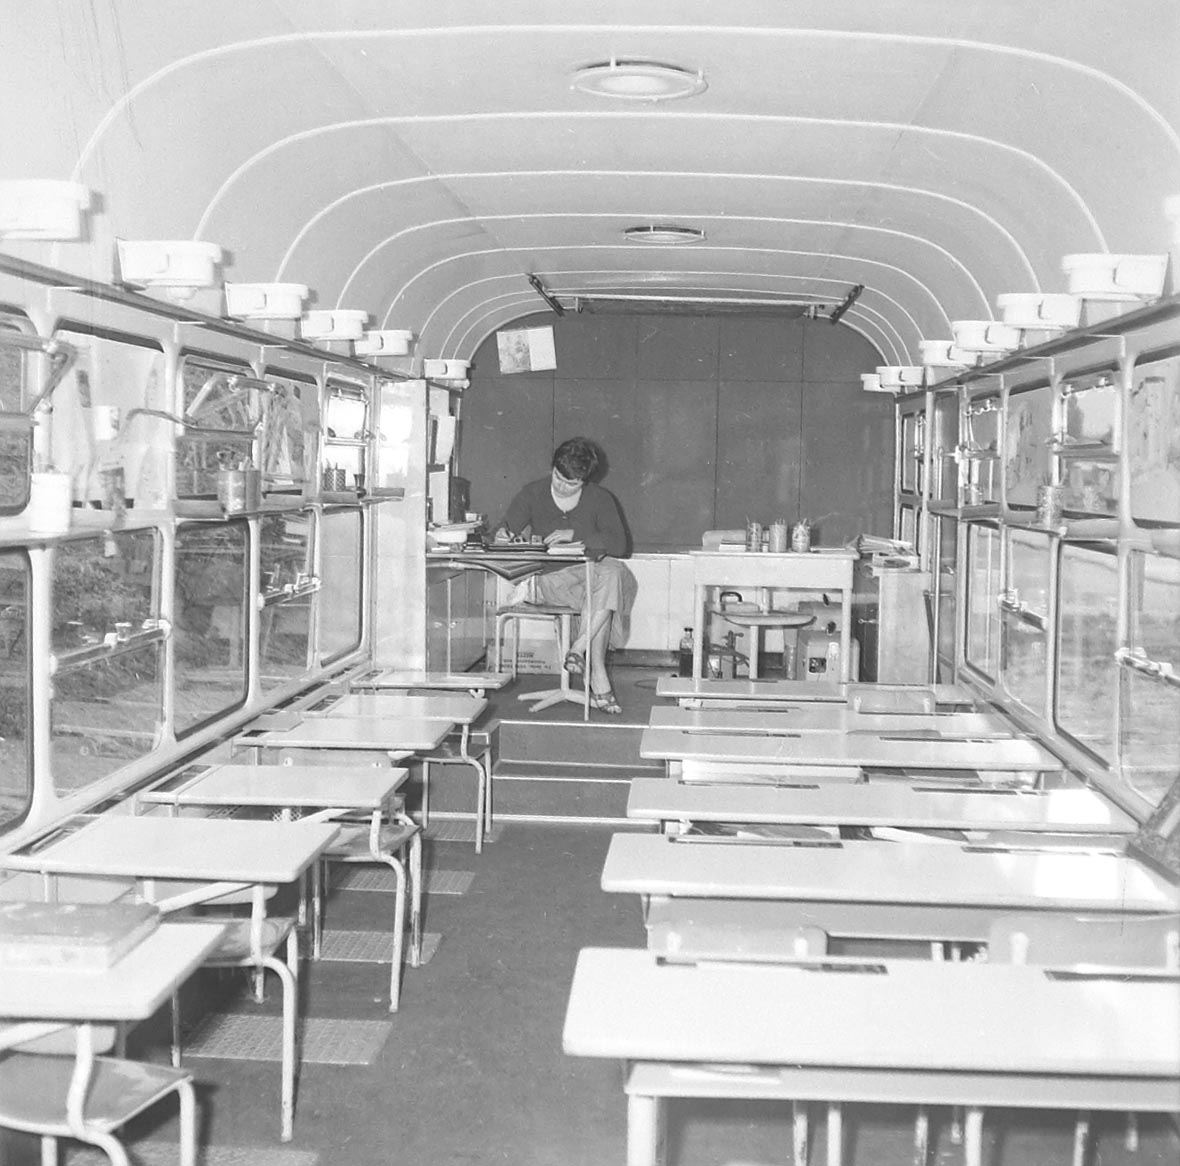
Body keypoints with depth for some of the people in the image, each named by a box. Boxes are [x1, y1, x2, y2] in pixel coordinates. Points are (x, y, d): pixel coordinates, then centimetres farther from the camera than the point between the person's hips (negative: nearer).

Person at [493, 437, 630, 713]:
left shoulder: (600, 499, 3)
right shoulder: (532, 494, 5)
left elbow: (619, 544, -9)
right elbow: (506, 530, 4)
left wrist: (575, 535, -21)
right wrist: (502, 536, -22)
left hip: (589, 572, 2)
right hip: (548, 577, -2)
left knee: (612, 573, -34)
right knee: (601, 599, -32)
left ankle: (579, 649, -29)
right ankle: (598, 678, -29)